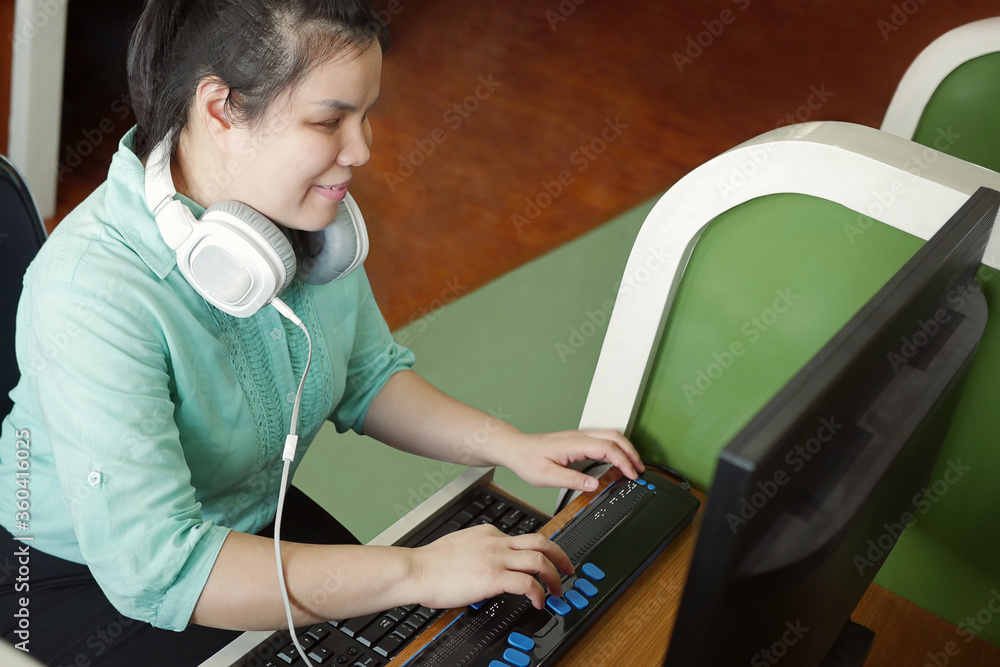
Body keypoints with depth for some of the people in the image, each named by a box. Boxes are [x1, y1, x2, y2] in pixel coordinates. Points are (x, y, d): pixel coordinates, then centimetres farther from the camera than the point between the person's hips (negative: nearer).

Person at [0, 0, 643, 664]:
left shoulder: (312, 216, -11)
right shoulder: (94, 292, -35)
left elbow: (368, 376, 4)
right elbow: (153, 568, -38)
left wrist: (511, 446, -11)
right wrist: (417, 572, -37)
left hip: (258, 521, 6)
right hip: (87, 582, -6)